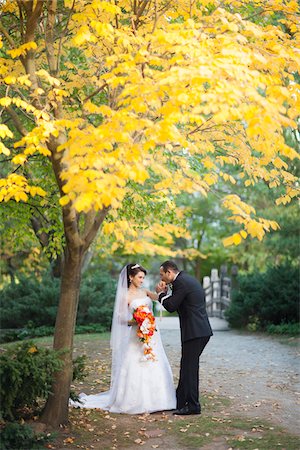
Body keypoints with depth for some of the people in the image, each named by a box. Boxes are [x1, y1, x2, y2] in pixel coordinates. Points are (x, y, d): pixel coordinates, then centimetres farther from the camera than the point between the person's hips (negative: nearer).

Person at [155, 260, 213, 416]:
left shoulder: (181, 282, -14)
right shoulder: (188, 279, 17)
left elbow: (171, 307, -12)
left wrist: (161, 294, 3)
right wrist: (167, 292, 10)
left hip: (195, 332, -10)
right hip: (202, 330, 10)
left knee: (189, 368, -2)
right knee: (187, 367, 16)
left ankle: (193, 406, 3)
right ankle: (180, 402, 25)